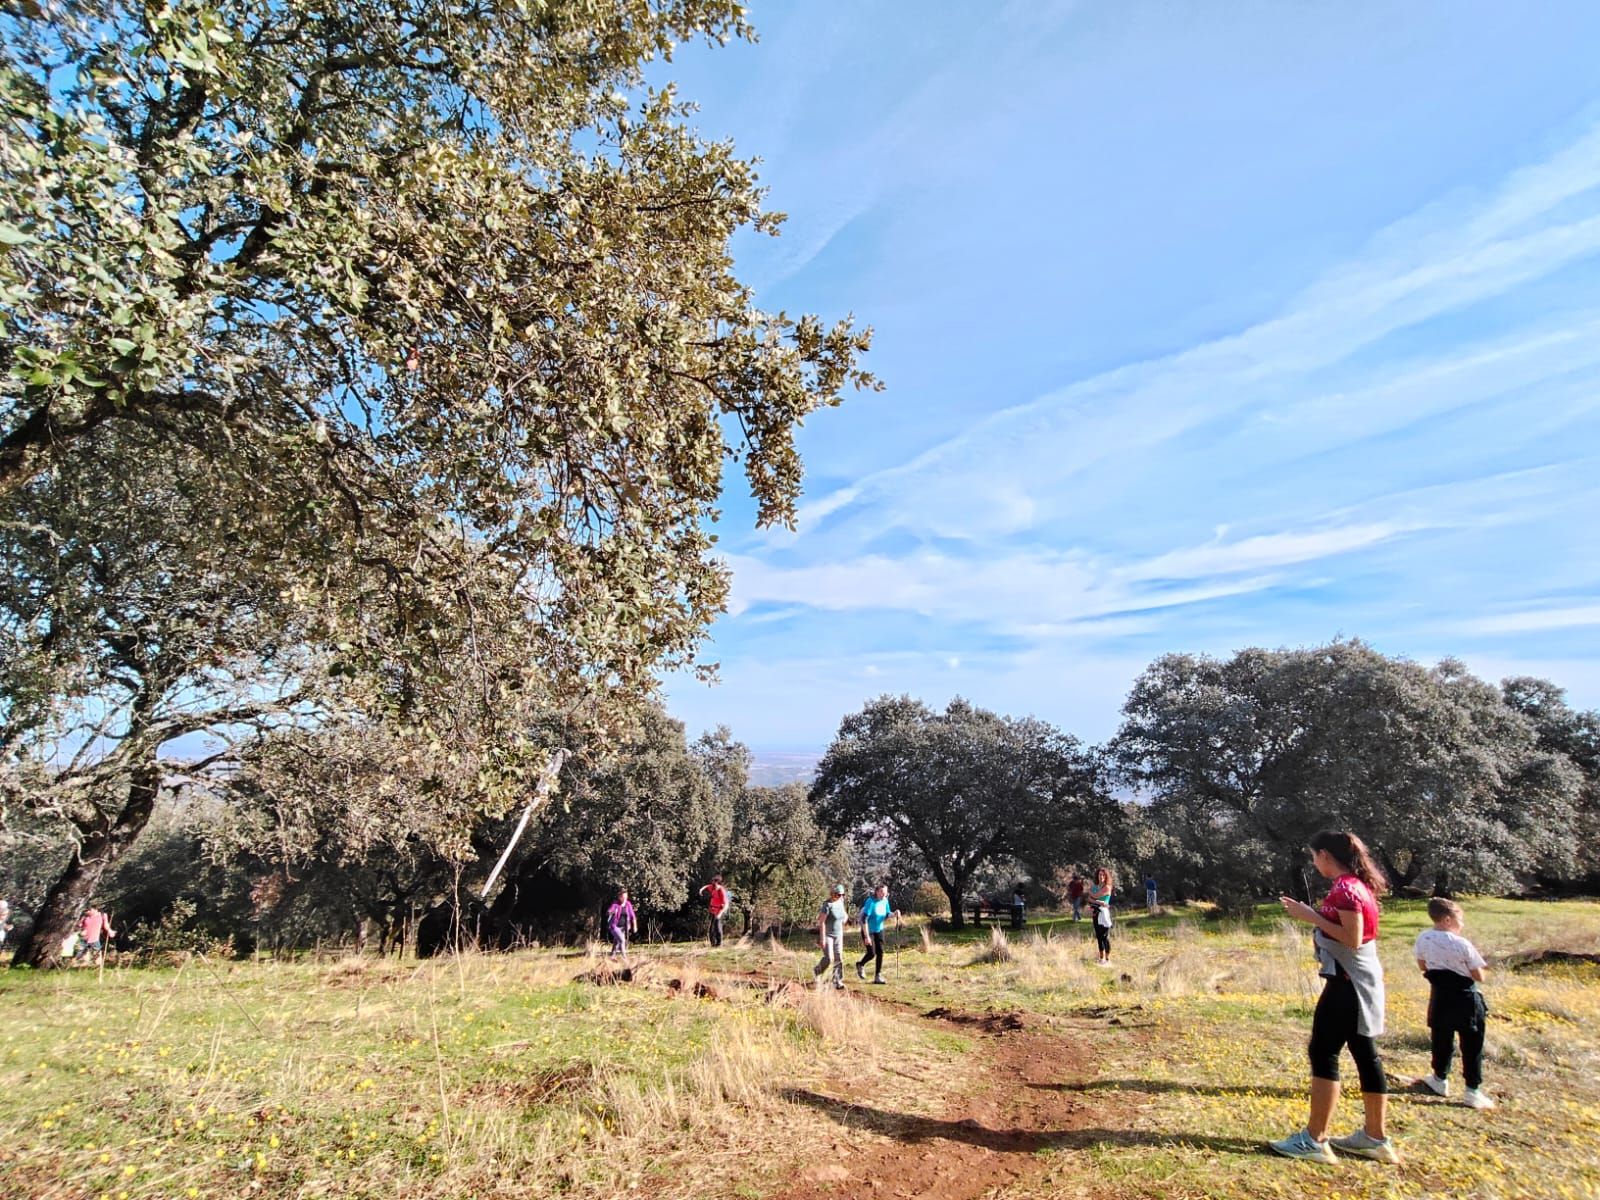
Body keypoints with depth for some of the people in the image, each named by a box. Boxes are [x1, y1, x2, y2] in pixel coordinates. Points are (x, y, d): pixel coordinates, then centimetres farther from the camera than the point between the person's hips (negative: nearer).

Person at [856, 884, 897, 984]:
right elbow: (864, 920, -27)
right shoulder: (870, 902, -26)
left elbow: (887, 914, 7)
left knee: (880, 952, 0)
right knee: (871, 954, -5)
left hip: (879, 930, 6)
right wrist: (866, 937, -28)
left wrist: (894, 914, -16)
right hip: (868, 930, -6)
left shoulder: (885, 900, -6)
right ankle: (860, 965, 25)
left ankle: (878, 976, 9)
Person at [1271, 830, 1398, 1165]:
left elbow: (1352, 939, -22)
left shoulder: (1345, 888, -18)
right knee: (1365, 1054, 15)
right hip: (1359, 981, 10)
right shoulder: (1355, 885, 12)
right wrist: (1309, 913, 10)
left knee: (1323, 1053, -5)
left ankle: (1314, 1140, 0)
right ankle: (1375, 1138, 24)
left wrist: (1313, 918, -17)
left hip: (1348, 982, -10)